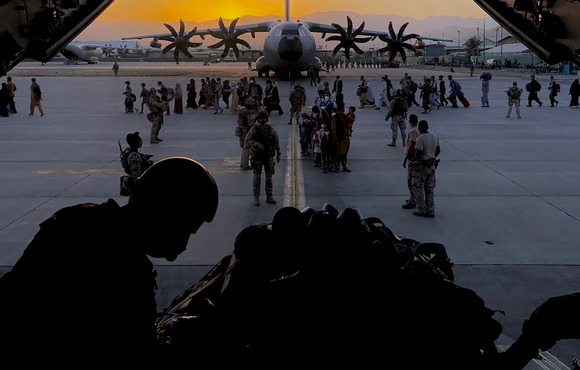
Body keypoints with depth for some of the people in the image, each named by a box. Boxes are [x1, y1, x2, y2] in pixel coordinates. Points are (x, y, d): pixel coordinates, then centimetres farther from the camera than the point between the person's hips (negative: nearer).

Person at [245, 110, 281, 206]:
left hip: (269, 156, 3)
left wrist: (278, 154, 5)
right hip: (257, 156, -2)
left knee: (269, 177, 6)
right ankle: (256, 198, 8)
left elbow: (276, 141, 7)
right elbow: (247, 141, -15)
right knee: (257, 177, -1)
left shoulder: (270, 129, 1)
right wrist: (257, 144, -32)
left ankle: (269, 197, 16)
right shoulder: (253, 130, -7)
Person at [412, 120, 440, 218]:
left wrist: (413, 159, -5)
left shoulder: (420, 139, -20)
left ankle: (422, 210, 7)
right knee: (430, 189, 12)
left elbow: (418, 154, -23)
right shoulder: (435, 137, 5)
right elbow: (438, 150, 13)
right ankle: (430, 211, 14)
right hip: (432, 165, 7)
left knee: (418, 188, 6)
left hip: (421, 166, -7)